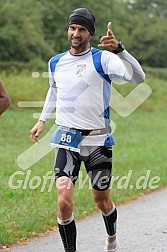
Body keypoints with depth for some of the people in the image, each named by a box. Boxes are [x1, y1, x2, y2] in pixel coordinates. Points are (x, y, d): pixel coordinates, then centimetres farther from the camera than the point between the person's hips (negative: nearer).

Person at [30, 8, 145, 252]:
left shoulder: (102, 58, -8)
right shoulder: (56, 63, 8)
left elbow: (138, 77, -25)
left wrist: (118, 49, -37)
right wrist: (42, 119, 25)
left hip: (98, 140, -2)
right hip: (66, 140, 2)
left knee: (102, 200, 11)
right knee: (64, 201, -15)